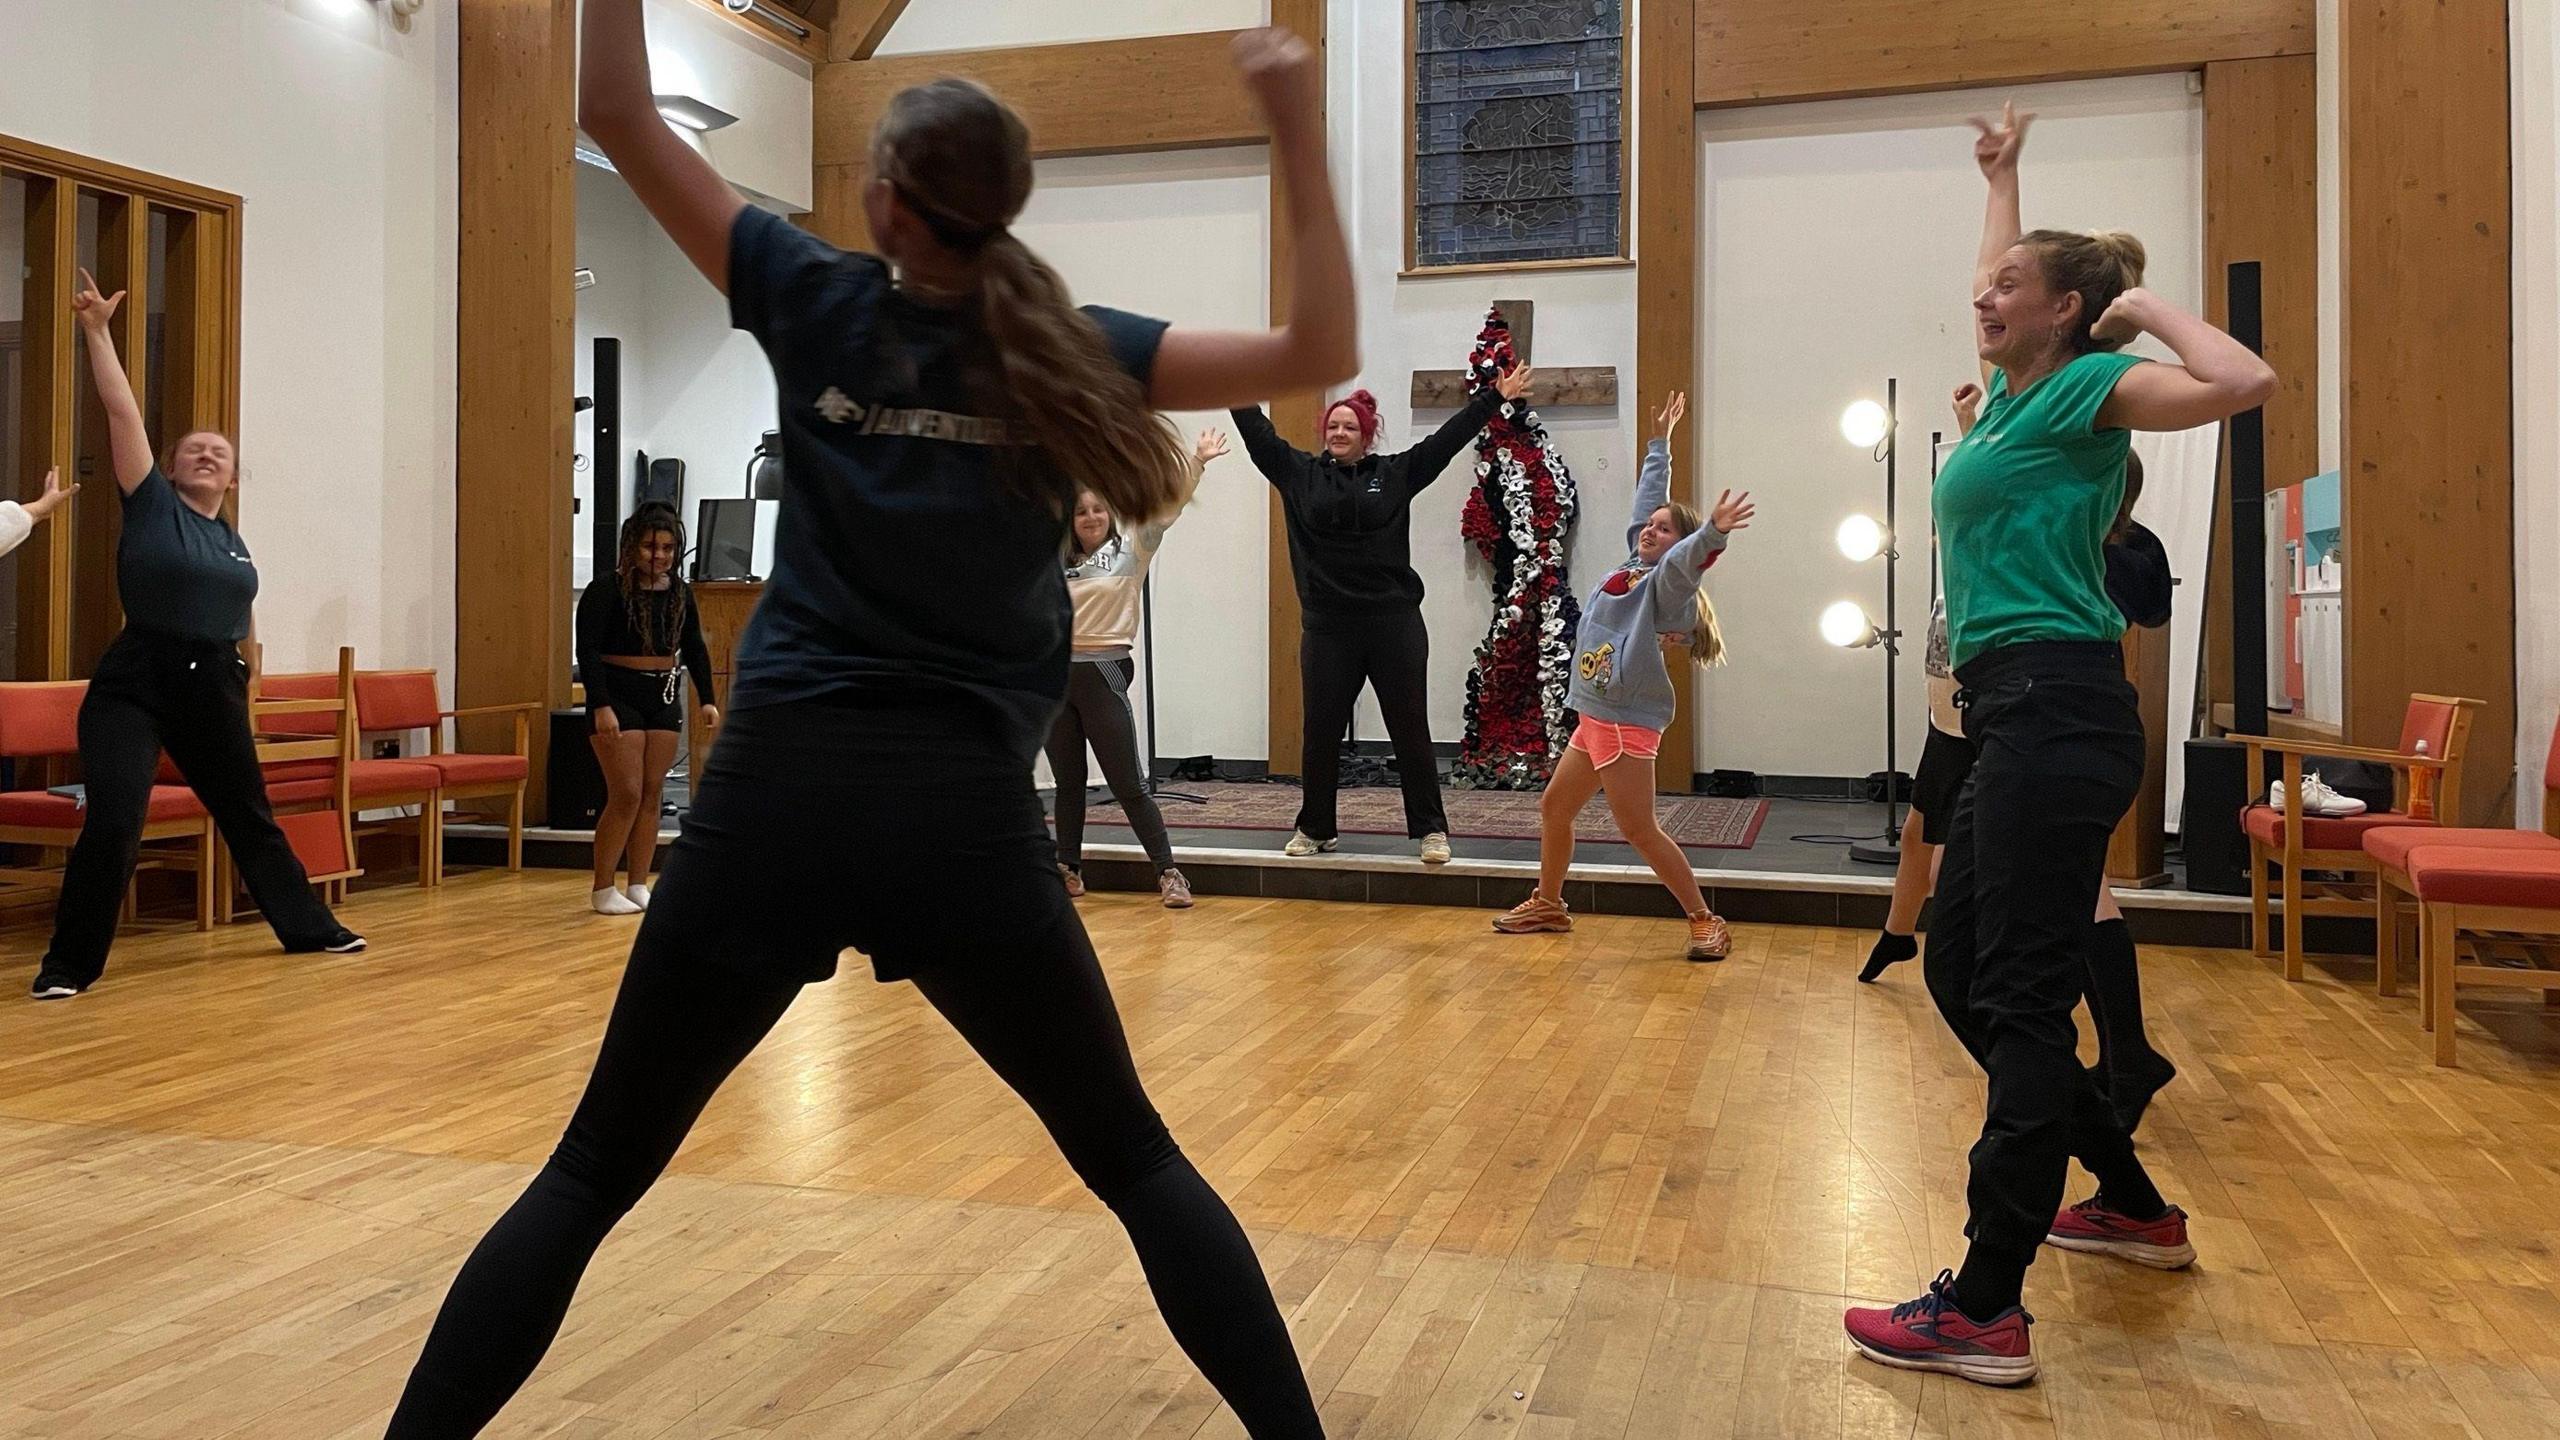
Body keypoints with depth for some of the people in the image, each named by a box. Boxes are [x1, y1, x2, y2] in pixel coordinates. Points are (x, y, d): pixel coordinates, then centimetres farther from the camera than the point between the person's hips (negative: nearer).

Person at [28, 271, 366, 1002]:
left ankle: (307, 926, 32)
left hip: (212, 690, 5)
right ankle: (70, 962, 0)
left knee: (249, 816, 18)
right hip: (131, 685, -5)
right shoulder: (151, 506, 0)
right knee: (112, 823, -15)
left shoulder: (235, 543, 13)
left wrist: (241, 691, 18)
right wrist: (97, 330, -12)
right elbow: (120, 410, -7)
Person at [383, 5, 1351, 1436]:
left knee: (592, 1176, 14)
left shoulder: (819, 307, 6)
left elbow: (620, 115, 11)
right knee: (1136, 1163, 16)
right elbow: (1319, 351, 2)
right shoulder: (1065, 353, 4)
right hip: (968, 816, 0)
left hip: (777, 795, 0)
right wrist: (1301, 129, 3)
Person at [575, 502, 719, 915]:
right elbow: (588, 651, -14)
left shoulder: (679, 592, 7)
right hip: (619, 697, -6)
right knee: (627, 795, -9)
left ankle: (639, 886, 14)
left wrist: (707, 699, 6)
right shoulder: (606, 589, -10)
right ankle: (603, 889, 3)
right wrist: (601, 706, -22)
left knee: (652, 795, 6)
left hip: (664, 698, 6)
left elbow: (695, 649, 14)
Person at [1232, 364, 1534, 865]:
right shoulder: (1301, 473, 7)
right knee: (1320, 732, 8)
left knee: (1410, 730, 4)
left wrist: (1496, 398, 2)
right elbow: (1259, 433, 8)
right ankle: (1316, 828, 23)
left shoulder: (1396, 473, 5)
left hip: (1394, 623, -1)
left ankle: (1431, 829, 13)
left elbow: (1447, 438, 4)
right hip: (1327, 627, 1)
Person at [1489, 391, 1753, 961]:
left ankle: (1705, 921, 1)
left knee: (1640, 830, -9)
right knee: (1554, 808, 18)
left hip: (1628, 720, -9)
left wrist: (1714, 530, -52)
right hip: (1595, 718, 9)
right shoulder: (1633, 565, 12)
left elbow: (1687, 557, -32)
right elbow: (1648, 498, 23)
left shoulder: (1665, 582, -9)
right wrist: (1660, 442, 31)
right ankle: (1547, 903, 35)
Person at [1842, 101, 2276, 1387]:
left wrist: (2150, 305, -7)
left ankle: (1986, 1310, -5)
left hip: (2057, 713, -9)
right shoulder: (2017, 393, 20)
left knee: (2023, 994, -9)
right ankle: (2131, 1204, 28)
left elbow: (2245, 383, -22)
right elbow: (2003, 291, 42)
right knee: (1960, 973, 14)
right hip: (2019, 716, 9)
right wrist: (2002, 180, 48)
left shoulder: (2089, 386, -3)